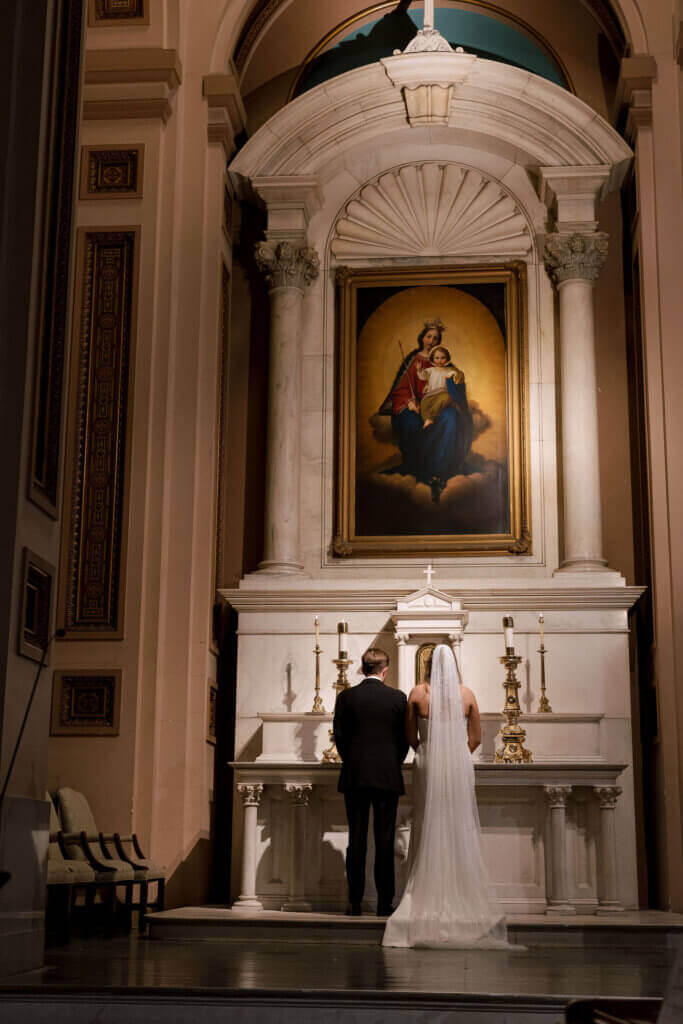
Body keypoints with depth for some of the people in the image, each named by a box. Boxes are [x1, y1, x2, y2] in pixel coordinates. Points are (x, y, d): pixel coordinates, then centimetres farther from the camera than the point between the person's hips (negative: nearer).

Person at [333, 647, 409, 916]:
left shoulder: (346, 697, 0)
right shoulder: (398, 698, -1)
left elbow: (339, 735, 3)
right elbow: (405, 738, 2)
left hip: (354, 776, 1)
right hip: (388, 777, -1)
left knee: (356, 840, 4)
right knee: (385, 841, 3)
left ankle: (355, 902, 5)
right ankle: (384, 902, 4)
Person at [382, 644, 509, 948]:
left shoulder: (418, 693, -4)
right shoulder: (467, 694, -1)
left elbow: (410, 737, 3)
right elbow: (475, 738, 5)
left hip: (428, 767, 0)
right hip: (459, 767, 0)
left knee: (429, 832, 6)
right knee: (461, 833, 7)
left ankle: (428, 898, 6)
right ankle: (462, 897, 8)